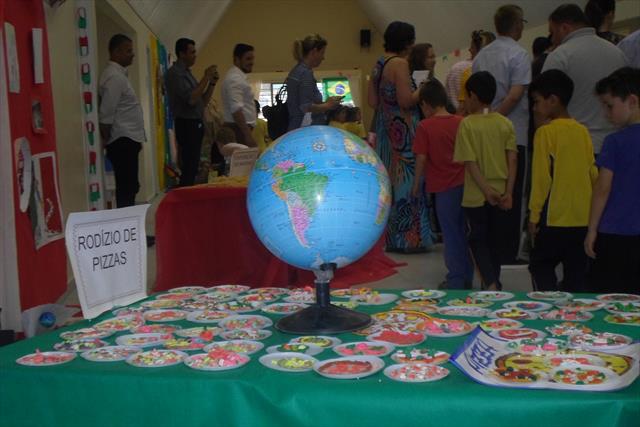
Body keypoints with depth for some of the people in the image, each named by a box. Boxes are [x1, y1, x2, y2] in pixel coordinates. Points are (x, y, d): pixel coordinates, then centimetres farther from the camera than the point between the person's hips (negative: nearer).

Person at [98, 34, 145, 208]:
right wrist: (106, 140, -11)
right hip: (123, 141, -10)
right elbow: (106, 113, -18)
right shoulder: (114, 77, -14)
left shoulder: (119, 74, 18)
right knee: (127, 188, -9)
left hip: (127, 140, 10)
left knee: (129, 187, 13)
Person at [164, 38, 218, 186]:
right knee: (189, 168, -12)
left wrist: (212, 83, 8)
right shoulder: (175, 73, -9)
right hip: (186, 124, -9)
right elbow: (191, 99, -21)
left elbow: (203, 101, 21)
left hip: (195, 124, 10)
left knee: (192, 167, 9)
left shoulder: (186, 72, 20)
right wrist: (206, 78, -14)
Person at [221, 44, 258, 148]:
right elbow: (236, 110, -23)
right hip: (239, 130, -10)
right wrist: (248, 136, -27)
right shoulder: (235, 78, -13)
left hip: (241, 129, 10)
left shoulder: (238, 77, 18)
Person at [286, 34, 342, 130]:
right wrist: (328, 105, -7)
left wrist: (325, 103, 16)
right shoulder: (306, 73, -15)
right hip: (305, 131, -9)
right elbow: (306, 108, -21)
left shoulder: (297, 70, 14)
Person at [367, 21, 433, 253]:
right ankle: (407, 237, 3)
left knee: (389, 179, 14)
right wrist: (422, 90, -4)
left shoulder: (379, 64, 11)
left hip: (384, 128, 9)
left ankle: (388, 235, 21)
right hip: (402, 131, -9)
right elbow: (406, 101, -20)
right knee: (405, 179, -2)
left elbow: (372, 101, 11)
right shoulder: (400, 63, -14)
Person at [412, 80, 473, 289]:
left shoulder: (425, 126, -9)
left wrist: (416, 184, 2)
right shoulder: (461, 122, 3)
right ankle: (467, 278, 23)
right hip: (465, 184, 4)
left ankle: (456, 281, 7)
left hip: (444, 187, -4)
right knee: (465, 232, 15)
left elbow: (421, 158, -9)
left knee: (451, 234, 4)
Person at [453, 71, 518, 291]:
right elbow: (512, 160, -4)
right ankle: (494, 283, 24)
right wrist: (508, 192, -5)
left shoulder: (467, 124, -10)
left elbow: (470, 162, -16)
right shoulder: (506, 123, 1)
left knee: (478, 239, 6)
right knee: (494, 239, 17)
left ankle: (490, 282, -11)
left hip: (476, 196, -4)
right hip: (501, 193, 4)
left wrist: (487, 191, -14)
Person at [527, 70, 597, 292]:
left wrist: (534, 215, -5)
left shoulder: (546, 132, -10)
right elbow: (594, 174, 10)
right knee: (576, 272, 11)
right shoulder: (583, 131, 7)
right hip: (584, 217, 5)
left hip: (555, 217, -5)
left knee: (541, 265, 8)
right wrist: (592, 209, 19)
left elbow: (541, 178, -11)